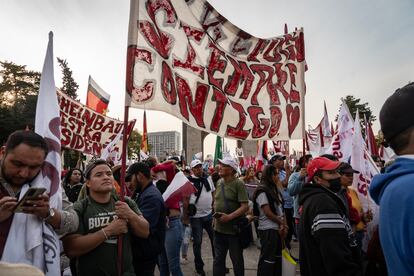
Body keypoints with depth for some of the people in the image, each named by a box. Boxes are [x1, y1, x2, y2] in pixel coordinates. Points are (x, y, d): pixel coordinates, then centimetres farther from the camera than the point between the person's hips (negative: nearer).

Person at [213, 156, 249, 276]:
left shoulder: (238, 184, -15)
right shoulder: (219, 182, 4)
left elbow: (245, 207, -19)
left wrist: (229, 217, -26)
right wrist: (215, 213, 3)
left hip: (234, 229, -5)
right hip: (219, 228, 6)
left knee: (237, 259, 14)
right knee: (218, 259, 17)